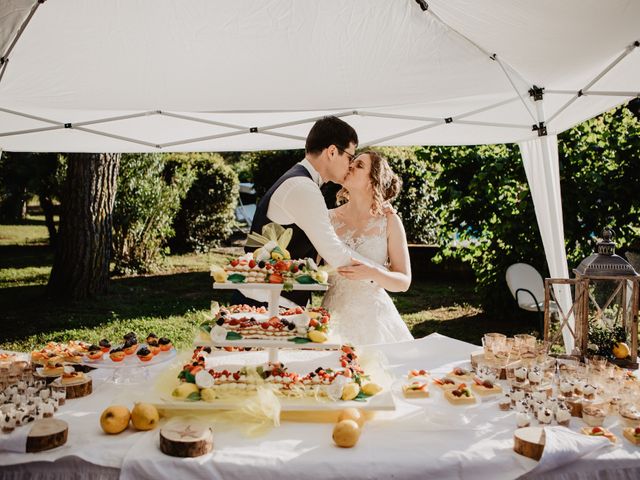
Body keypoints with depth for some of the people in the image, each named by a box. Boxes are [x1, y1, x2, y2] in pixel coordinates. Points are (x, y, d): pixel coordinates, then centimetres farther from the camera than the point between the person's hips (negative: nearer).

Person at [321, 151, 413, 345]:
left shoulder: (389, 220, -1)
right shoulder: (328, 218, 3)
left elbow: (404, 282, -2)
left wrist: (372, 272, -19)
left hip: (373, 315, -1)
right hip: (334, 316, 1)